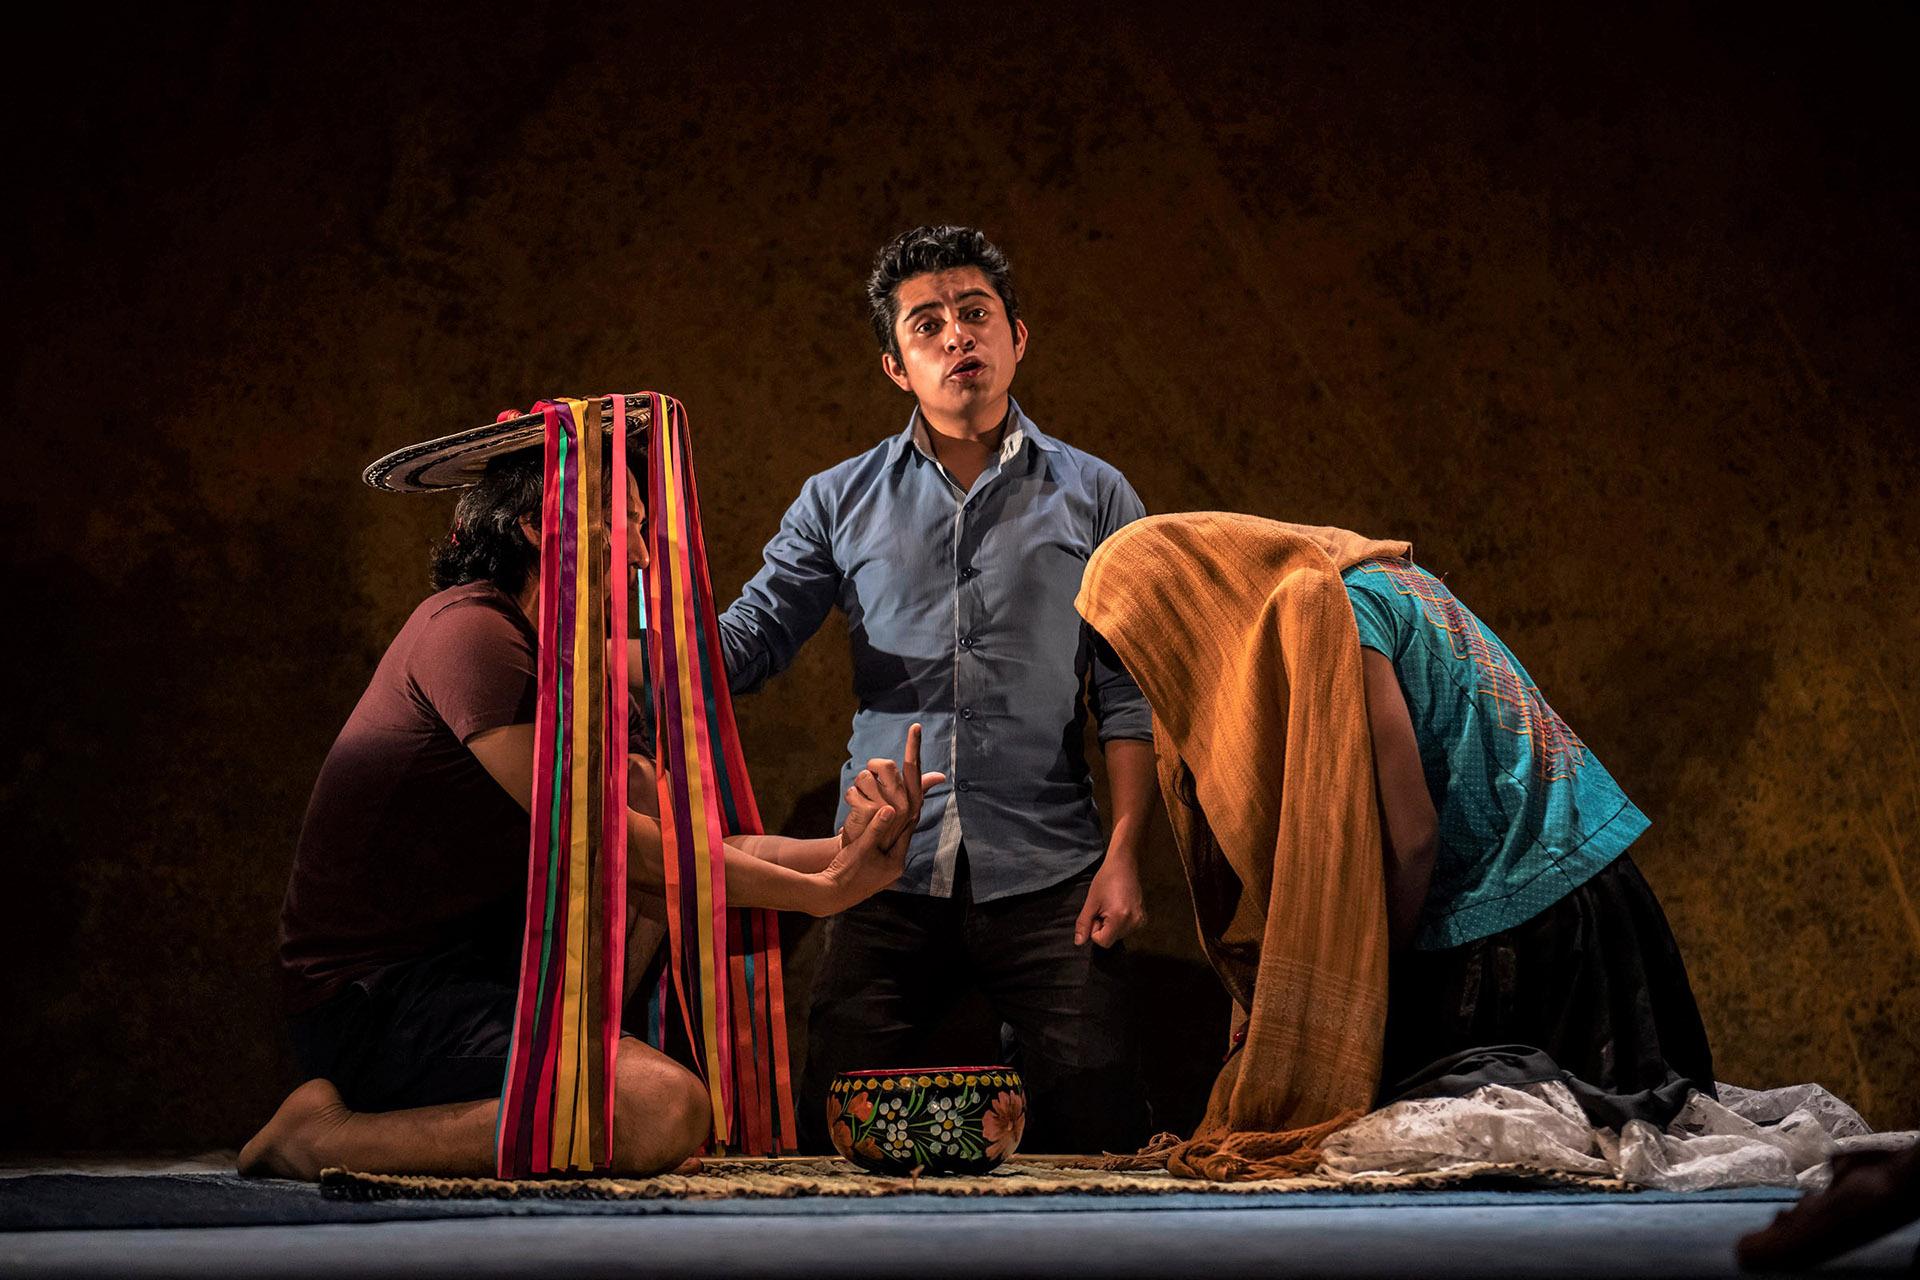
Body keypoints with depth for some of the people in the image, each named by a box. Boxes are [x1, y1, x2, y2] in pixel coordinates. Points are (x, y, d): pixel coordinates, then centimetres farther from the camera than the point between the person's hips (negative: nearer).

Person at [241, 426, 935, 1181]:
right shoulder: (469, 629, -13)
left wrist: (844, 852, -9)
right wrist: (819, 894, -15)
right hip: (371, 999, -10)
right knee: (666, 1112, -28)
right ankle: (326, 1133, -14)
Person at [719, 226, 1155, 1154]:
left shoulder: (1093, 496, 10)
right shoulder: (840, 502, 12)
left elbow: (1127, 694, 5)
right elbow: (747, 639, 5)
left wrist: (1123, 855, -5)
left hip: (1046, 874, -1)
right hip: (886, 875, 1)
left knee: (1097, 1134, -5)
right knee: (837, 1141, 0)